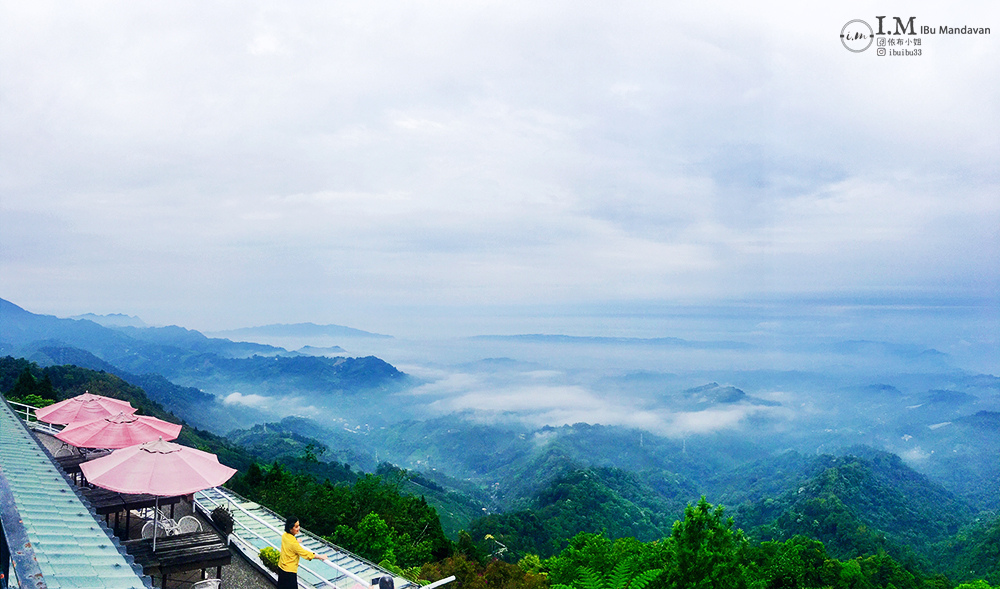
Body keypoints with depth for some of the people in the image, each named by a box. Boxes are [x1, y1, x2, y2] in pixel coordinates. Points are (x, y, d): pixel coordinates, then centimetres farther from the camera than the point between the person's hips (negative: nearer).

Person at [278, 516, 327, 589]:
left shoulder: (284, 535, -5)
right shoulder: (293, 543, -29)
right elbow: (305, 553, -22)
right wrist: (320, 556, -13)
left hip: (281, 567, 9)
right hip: (289, 571, -9)